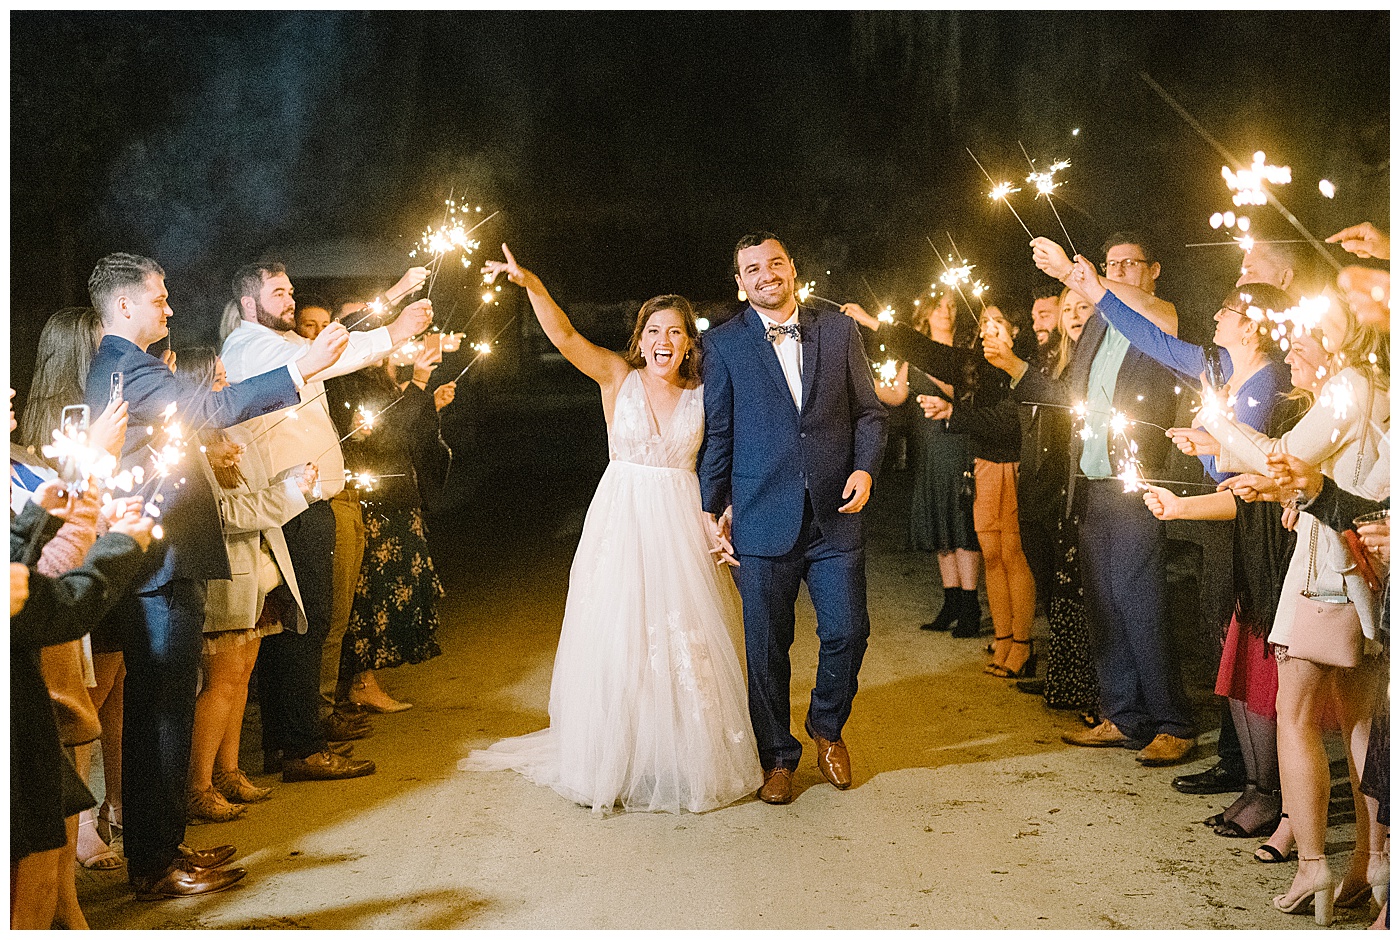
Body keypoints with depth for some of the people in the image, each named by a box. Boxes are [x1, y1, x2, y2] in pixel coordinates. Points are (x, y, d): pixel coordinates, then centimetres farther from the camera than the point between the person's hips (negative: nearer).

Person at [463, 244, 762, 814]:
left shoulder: (702, 397, 5)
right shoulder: (619, 377, 0)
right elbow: (564, 335, -13)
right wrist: (528, 281, -26)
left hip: (680, 525, 1)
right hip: (621, 521, -1)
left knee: (684, 645, 5)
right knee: (617, 642, 3)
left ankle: (684, 762, 22)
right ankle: (613, 763, 20)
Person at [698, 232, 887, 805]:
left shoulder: (839, 331, 8)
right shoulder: (724, 344, 3)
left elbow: (869, 412, 11)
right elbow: (718, 432, 5)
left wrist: (865, 468, -5)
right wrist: (712, 510, 2)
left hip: (836, 514, 2)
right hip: (763, 517, -1)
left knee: (848, 632, 4)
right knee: (767, 645, 6)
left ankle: (827, 728, 32)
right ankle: (777, 756, 25)